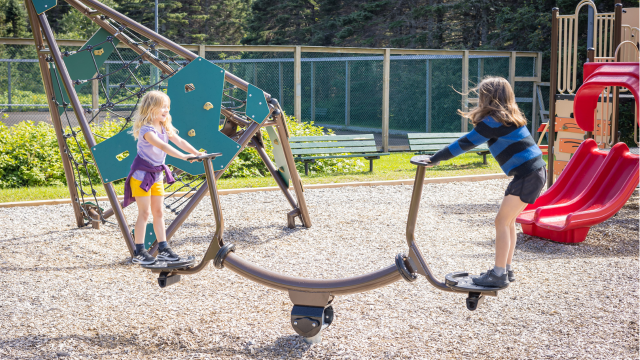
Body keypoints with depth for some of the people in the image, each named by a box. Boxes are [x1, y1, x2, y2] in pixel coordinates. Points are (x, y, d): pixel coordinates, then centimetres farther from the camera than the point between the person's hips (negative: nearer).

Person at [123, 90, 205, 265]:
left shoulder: (165, 127, 5)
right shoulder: (146, 129, -21)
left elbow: (180, 141, -3)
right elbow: (162, 146, -35)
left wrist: (196, 153, -17)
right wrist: (183, 157, -43)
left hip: (157, 175, 8)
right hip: (142, 174, -8)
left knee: (158, 213, 9)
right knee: (144, 213, -6)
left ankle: (163, 249, 13)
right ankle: (139, 252, 0)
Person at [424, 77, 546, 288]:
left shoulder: (493, 121, -14)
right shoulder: (507, 116, 15)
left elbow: (466, 143, -13)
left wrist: (436, 158, -9)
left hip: (527, 175, -10)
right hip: (535, 171, 10)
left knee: (502, 221, -5)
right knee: (508, 221, 15)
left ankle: (498, 275, -2)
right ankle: (506, 269, 22)